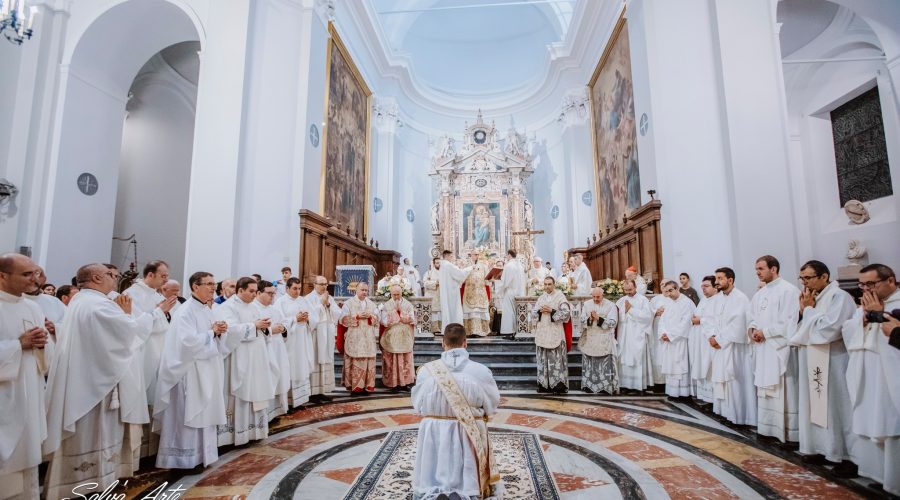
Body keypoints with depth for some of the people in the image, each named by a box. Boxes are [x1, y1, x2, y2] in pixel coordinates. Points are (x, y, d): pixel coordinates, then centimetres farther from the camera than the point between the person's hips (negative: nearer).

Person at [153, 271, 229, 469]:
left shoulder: (207, 310, 12)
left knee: (204, 414, 14)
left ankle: (200, 454, 26)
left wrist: (220, 332, -3)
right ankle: (185, 458, 12)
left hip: (207, 372, 9)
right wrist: (212, 332, -14)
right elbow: (189, 341, -25)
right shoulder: (185, 312, -14)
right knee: (188, 415, 0)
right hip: (191, 372, -9)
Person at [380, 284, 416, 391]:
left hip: (405, 339, 1)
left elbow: (412, 319, -4)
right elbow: (384, 321, -9)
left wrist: (400, 311, -11)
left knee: (406, 361, 3)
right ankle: (393, 382, 8)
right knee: (392, 361, 0)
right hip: (391, 339, -1)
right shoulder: (386, 305, 1)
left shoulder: (408, 305, 5)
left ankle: (407, 381, 11)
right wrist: (403, 317, -12)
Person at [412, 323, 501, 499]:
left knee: (430, 483, 25)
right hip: (470, 435, 0)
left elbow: (417, 405, 1)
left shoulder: (427, 370, -14)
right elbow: (492, 405, -1)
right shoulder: (481, 371, -16)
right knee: (467, 484, 26)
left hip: (434, 434, 0)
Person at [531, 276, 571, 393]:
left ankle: (559, 385, 2)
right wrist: (540, 311, -7)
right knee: (543, 360, 6)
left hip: (556, 334, -4)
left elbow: (566, 313, -8)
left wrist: (552, 311, -16)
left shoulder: (560, 297, -1)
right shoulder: (540, 298, 13)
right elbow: (533, 313, 12)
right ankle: (544, 384, 13)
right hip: (542, 334, 4)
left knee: (557, 360, -4)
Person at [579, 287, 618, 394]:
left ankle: (607, 386, 7)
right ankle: (588, 384, 15)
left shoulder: (610, 305, -4)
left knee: (606, 364, -2)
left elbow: (612, 322, -10)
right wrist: (589, 319, -17)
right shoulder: (586, 304, 5)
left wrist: (598, 318, -19)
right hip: (589, 340, 3)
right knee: (589, 363, 6)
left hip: (605, 340, -3)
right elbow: (582, 320, 3)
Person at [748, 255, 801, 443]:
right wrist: (753, 330, -2)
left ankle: (787, 432, 7)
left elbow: (789, 321, -16)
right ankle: (767, 428, 22)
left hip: (780, 348, -8)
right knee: (764, 390, 12)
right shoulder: (759, 294, 15)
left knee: (782, 391, -3)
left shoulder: (789, 290, -9)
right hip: (762, 348, 8)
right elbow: (751, 317, 18)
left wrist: (764, 332, -13)